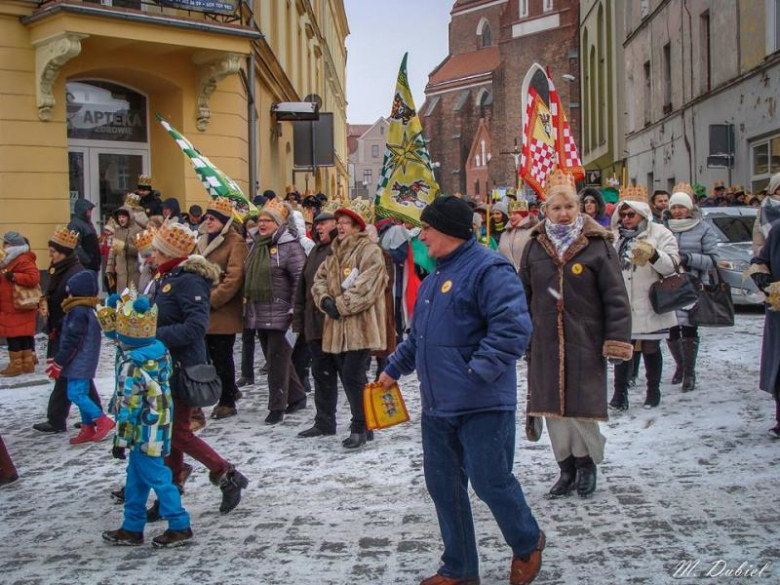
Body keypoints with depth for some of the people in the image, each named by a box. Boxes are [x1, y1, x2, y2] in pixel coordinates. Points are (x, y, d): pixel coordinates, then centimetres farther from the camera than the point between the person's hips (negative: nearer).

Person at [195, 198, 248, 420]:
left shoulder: (235, 243, -9)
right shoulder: (204, 241, 14)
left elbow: (234, 278, -16)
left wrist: (212, 300, -17)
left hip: (223, 312, -7)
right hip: (204, 311, 7)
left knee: (222, 357, 0)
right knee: (213, 355, 10)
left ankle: (228, 402, 13)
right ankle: (229, 392, 27)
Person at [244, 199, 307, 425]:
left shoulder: (290, 245, -10)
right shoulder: (256, 245, 14)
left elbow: (300, 279, -14)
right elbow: (249, 277, 23)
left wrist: (294, 310, -17)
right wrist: (247, 305, 19)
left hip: (279, 313, -8)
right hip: (259, 313, 8)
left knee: (277, 359, -4)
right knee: (274, 358, 14)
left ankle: (277, 406, 4)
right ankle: (297, 396, 27)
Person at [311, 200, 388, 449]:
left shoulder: (370, 251, -7)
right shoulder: (335, 253, 19)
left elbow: (366, 287, -17)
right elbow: (320, 279, 15)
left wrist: (341, 305, -14)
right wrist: (325, 300, -5)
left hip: (361, 325, -8)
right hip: (339, 326, 8)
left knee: (352, 375, -12)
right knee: (347, 376, 11)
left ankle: (359, 428, -2)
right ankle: (361, 421, 23)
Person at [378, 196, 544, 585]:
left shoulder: (489, 270, -14)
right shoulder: (435, 277, 16)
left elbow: (513, 329, -24)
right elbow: (418, 335, 28)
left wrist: (477, 372, -24)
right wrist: (394, 368, 27)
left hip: (482, 406, -9)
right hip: (437, 407, 9)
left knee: (491, 483, 0)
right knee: (443, 486, 11)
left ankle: (527, 544, 28)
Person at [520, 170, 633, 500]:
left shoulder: (597, 245, -5)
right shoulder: (535, 246, 6)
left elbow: (615, 297, -6)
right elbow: (523, 295, 15)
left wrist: (617, 340, -11)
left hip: (585, 342, -3)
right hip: (545, 343, 4)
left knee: (581, 406, -1)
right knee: (552, 406, 8)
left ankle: (586, 462, 24)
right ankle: (566, 468, 24)